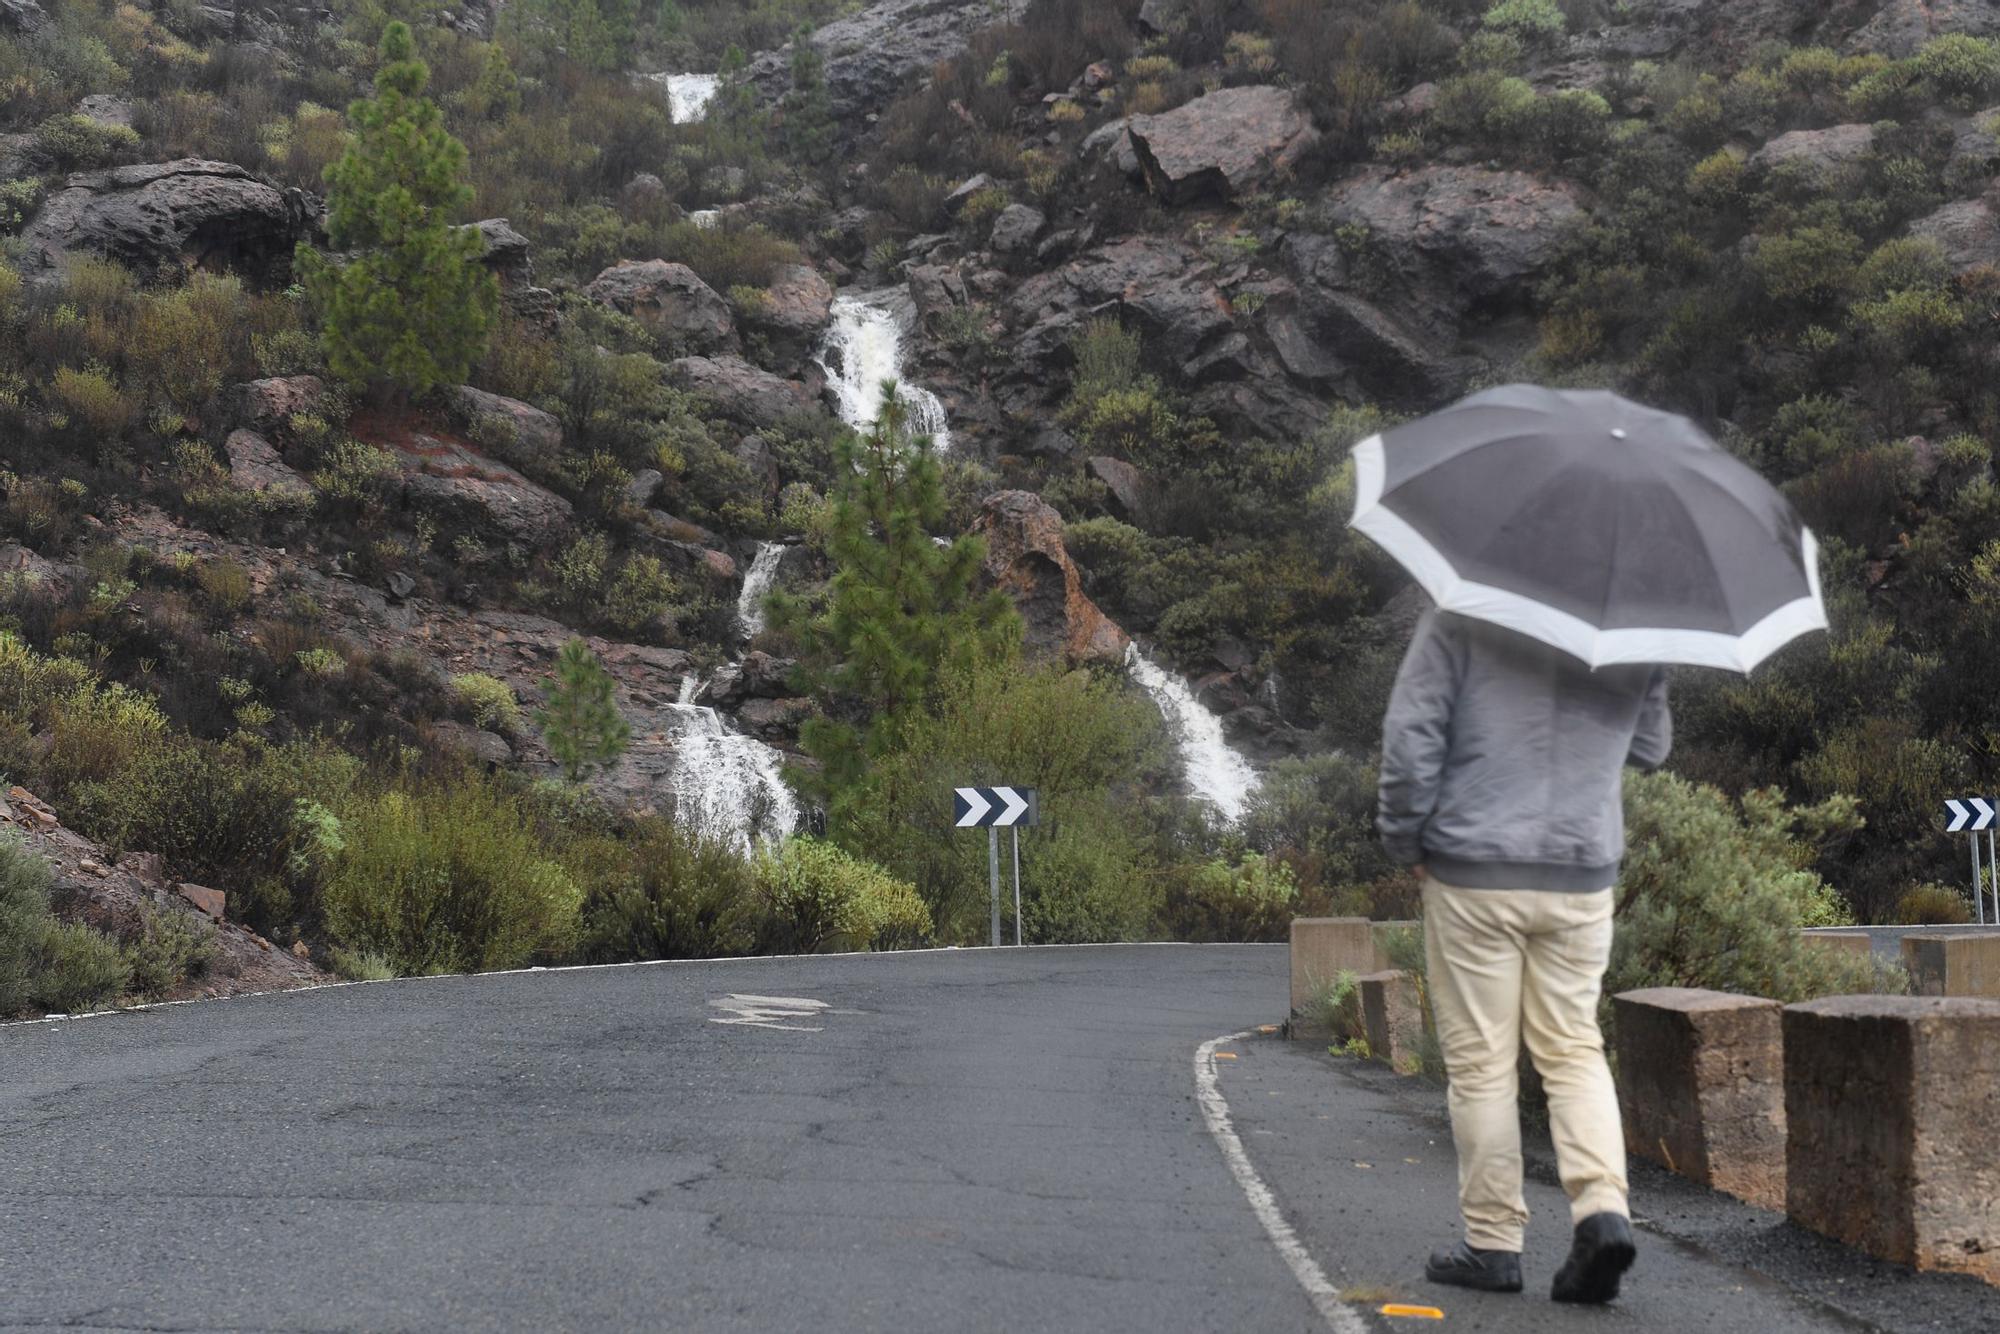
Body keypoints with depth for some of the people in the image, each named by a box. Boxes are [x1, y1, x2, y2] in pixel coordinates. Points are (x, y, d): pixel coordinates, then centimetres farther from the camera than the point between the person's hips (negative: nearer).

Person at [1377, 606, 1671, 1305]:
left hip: (1473, 872, -3)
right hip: (1583, 879, 3)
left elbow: (1410, 733, -11)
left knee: (1480, 1061, 5)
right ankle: (1604, 1207, -5)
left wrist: (1405, 840, 1)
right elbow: (1651, 747, 17)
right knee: (1574, 1049, 13)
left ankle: (1493, 1241, 10)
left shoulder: (1461, 615, -7)